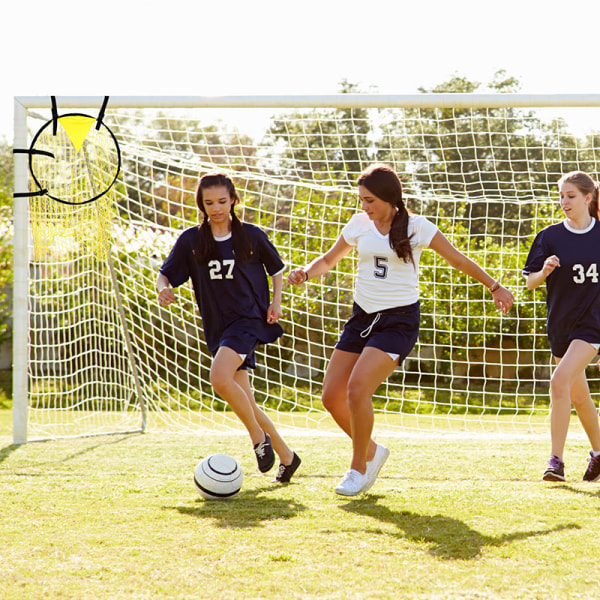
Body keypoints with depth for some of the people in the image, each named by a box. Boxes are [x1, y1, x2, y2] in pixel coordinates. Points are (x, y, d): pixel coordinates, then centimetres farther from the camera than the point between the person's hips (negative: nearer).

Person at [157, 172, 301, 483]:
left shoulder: (251, 235, -1)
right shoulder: (191, 240, 3)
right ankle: (286, 455, 24)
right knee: (245, 405, 7)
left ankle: (259, 436, -10)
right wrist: (163, 289, -17)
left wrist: (276, 302, 0)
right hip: (217, 327, 5)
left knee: (220, 378, -29)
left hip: (248, 318, -4)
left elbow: (276, 269, 13)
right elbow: (165, 274, 5)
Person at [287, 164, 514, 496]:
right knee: (331, 395, -2)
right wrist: (305, 273, -3)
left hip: (399, 320, -5)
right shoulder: (359, 225, 5)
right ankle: (371, 451, 24)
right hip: (362, 316, 5)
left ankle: (358, 469, -3)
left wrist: (494, 286, 5)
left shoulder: (417, 227, -6)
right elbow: (329, 260, 17)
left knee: (358, 387, -22)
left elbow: (458, 260, 4)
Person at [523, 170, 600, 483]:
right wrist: (544, 272, -19)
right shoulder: (550, 236, -1)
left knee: (560, 381, -22)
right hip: (560, 323, 3)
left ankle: (556, 460, -17)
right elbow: (530, 281, 1)